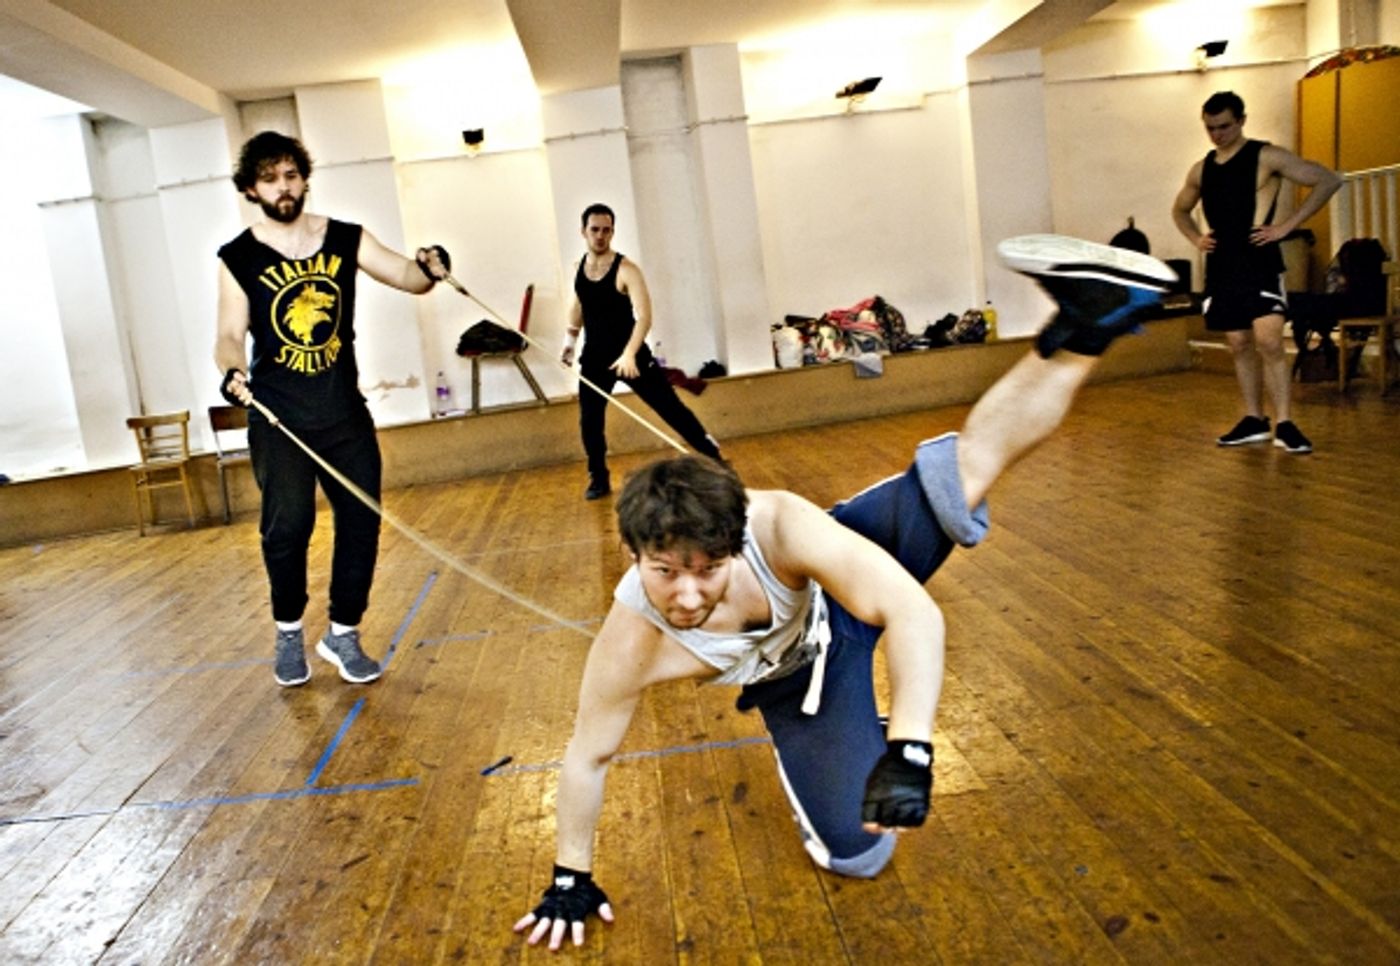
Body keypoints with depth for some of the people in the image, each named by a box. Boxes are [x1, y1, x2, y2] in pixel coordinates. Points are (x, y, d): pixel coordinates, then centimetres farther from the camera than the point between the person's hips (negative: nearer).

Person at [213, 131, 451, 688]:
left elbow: (408, 276, -2)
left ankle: (343, 634, 22)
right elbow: (230, 335, -2)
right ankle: (288, 632, 22)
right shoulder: (238, 259, -2)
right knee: (287, 527, -4)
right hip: (278, 420, -2)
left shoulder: (347, 240, 3)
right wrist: (232, 369, -24)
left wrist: (430, 268, -25)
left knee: (361, 522, 4)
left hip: (345, 413, 2)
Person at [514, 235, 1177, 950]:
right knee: (855, 856, -5)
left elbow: (911, 609, -46)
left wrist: (908, 750, -57)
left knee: (968, 468, -25)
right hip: (800, 679, 2)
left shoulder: (780, 524, -41)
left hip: (843, 583, -1)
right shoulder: (631, 644, -35)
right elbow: (587, 755, -17)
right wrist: (571, 878, -5)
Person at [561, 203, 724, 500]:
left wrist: (629, 354, -38)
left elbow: (644, 316, -26)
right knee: (589, 420, 4)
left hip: (630, 353, -5)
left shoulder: (626, 269, -17)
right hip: (594, 357, 5)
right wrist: (570, 339, 20)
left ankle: (713, 457, 10)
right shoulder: (578, 267, 2)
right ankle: (599, 479, 22)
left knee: (670, 408, -2)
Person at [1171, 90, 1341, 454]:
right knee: (1239, 345, 9)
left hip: (1259, 263, -5)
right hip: (1221, 266, 6)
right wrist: (1196, 238, 11)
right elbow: (1180, 209, 30)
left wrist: (1287, 225, -13)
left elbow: (1328, 180, -8)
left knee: (1268, 342, -14)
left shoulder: (1267, 157, -5)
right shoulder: (1201, 169, 12)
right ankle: (1253, 421, 17)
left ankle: (1284, 425, -9)